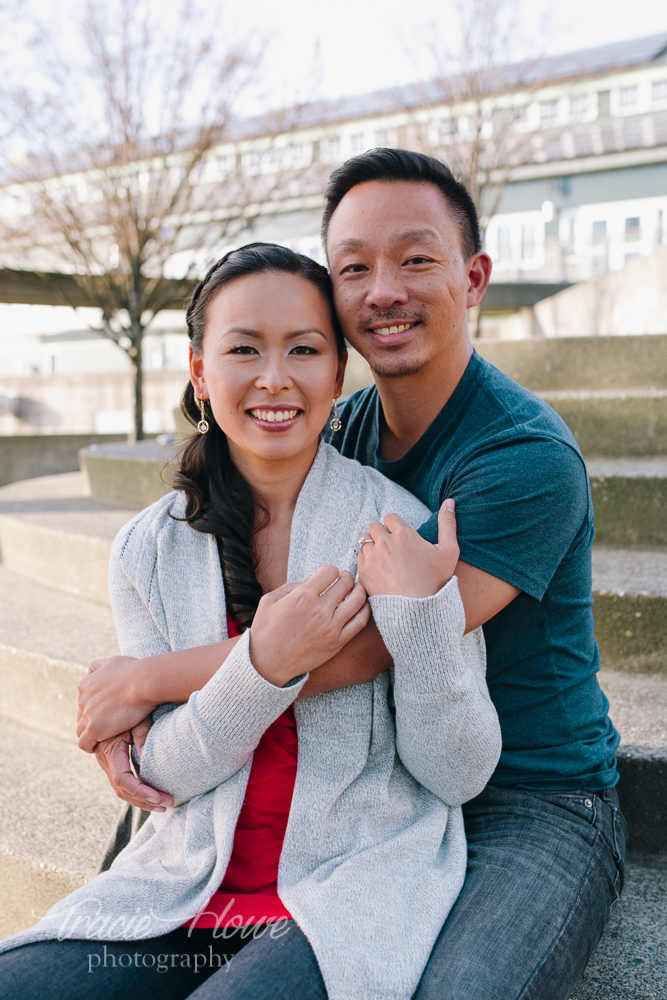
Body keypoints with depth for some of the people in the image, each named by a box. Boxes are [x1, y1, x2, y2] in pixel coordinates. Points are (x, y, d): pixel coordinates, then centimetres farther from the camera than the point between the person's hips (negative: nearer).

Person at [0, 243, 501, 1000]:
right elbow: (163, 773, -2)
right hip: (186, 885, 3)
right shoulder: (148, 551, -1)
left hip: (355, 890, -2)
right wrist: (263, 668, -21)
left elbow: (459, 778, -7)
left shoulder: (404, 531, -10)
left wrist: (422, 611, -24)